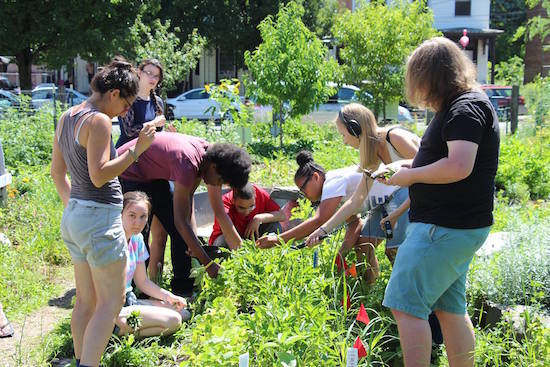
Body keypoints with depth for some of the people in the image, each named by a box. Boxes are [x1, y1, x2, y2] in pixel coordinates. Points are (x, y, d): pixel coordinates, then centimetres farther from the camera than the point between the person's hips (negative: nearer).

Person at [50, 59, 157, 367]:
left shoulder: (67, 118, 11)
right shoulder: (99, 121, -16)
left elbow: (57, 172, 16)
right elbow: (99, 176, -22)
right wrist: (137, 149, -20)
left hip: (74, 217, 9)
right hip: (100, 218, -9)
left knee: (87, 300, 17)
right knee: (111, 302, -1)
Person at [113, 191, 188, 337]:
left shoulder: (137, 239, 6)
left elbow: (142, 282, 14)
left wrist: (169, 297, 1)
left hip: (129, 300, 9)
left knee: (182, 312, 6)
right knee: (173, 321, -18)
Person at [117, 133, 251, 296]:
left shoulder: (211, 156, -13)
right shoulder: (187, 162, -38)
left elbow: (219, 211, -4)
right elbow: (181, 221, -36)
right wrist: (208, 264, -34)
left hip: (154, 176, 8)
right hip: (127, 172, -8)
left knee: (181, 233, 3)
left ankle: (183, 289, 11)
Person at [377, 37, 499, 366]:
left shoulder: (465, 108, -15)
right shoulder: (465, 105, 18)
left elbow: (459, 166, -27)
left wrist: (411, 176, -14)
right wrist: (411, 165, 12)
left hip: (446, 228, -11)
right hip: (457, 227, 11)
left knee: (406, 305, -9)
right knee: (450, 308, 16)